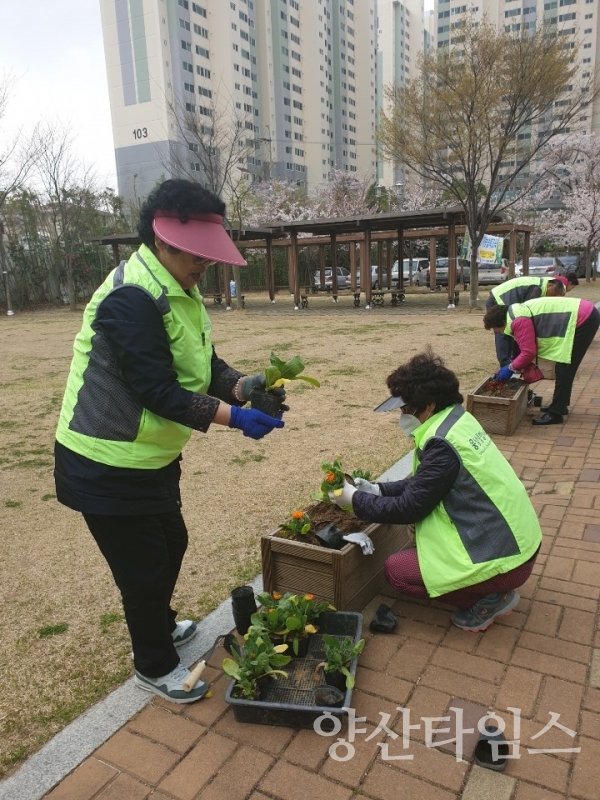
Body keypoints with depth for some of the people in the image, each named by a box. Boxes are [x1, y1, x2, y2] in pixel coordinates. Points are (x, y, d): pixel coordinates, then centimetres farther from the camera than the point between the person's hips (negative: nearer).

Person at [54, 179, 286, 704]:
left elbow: (205, 366, 5)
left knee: (171, 543, 24)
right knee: (144, 568, 6)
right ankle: (155, 667, 31)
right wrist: (234, 417, -30)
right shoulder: (131, 298, -26)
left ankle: (158, 625, 51)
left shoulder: (180, 293, 5)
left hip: (151, 457, 10)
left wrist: (246, 387, -13)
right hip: (107, 466, -9)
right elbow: (156, 390, -30)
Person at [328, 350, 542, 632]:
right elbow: (423, 483, 13)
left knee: (396, 569, -3)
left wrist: (356, 499, -5)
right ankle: (491, 589, 16)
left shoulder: (443, 444, -26)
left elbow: (408, 508, -17)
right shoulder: (459, 420, 2)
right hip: (516, 538, 9)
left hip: (505, 558, -9)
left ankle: (490, 597, 3)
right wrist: (378, 489, 9)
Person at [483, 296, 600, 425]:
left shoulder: (519, 321, -21)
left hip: (584, 320, -11)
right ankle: (560, 405, 30)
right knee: (564, 367, 19)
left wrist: (511, 368, -7)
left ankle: (555, 413, -3)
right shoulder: (519, 312, 11)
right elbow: (529, 347, 16)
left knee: (564, 369, -7)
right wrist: (515, 366, 10)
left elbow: (528, 353, -21)